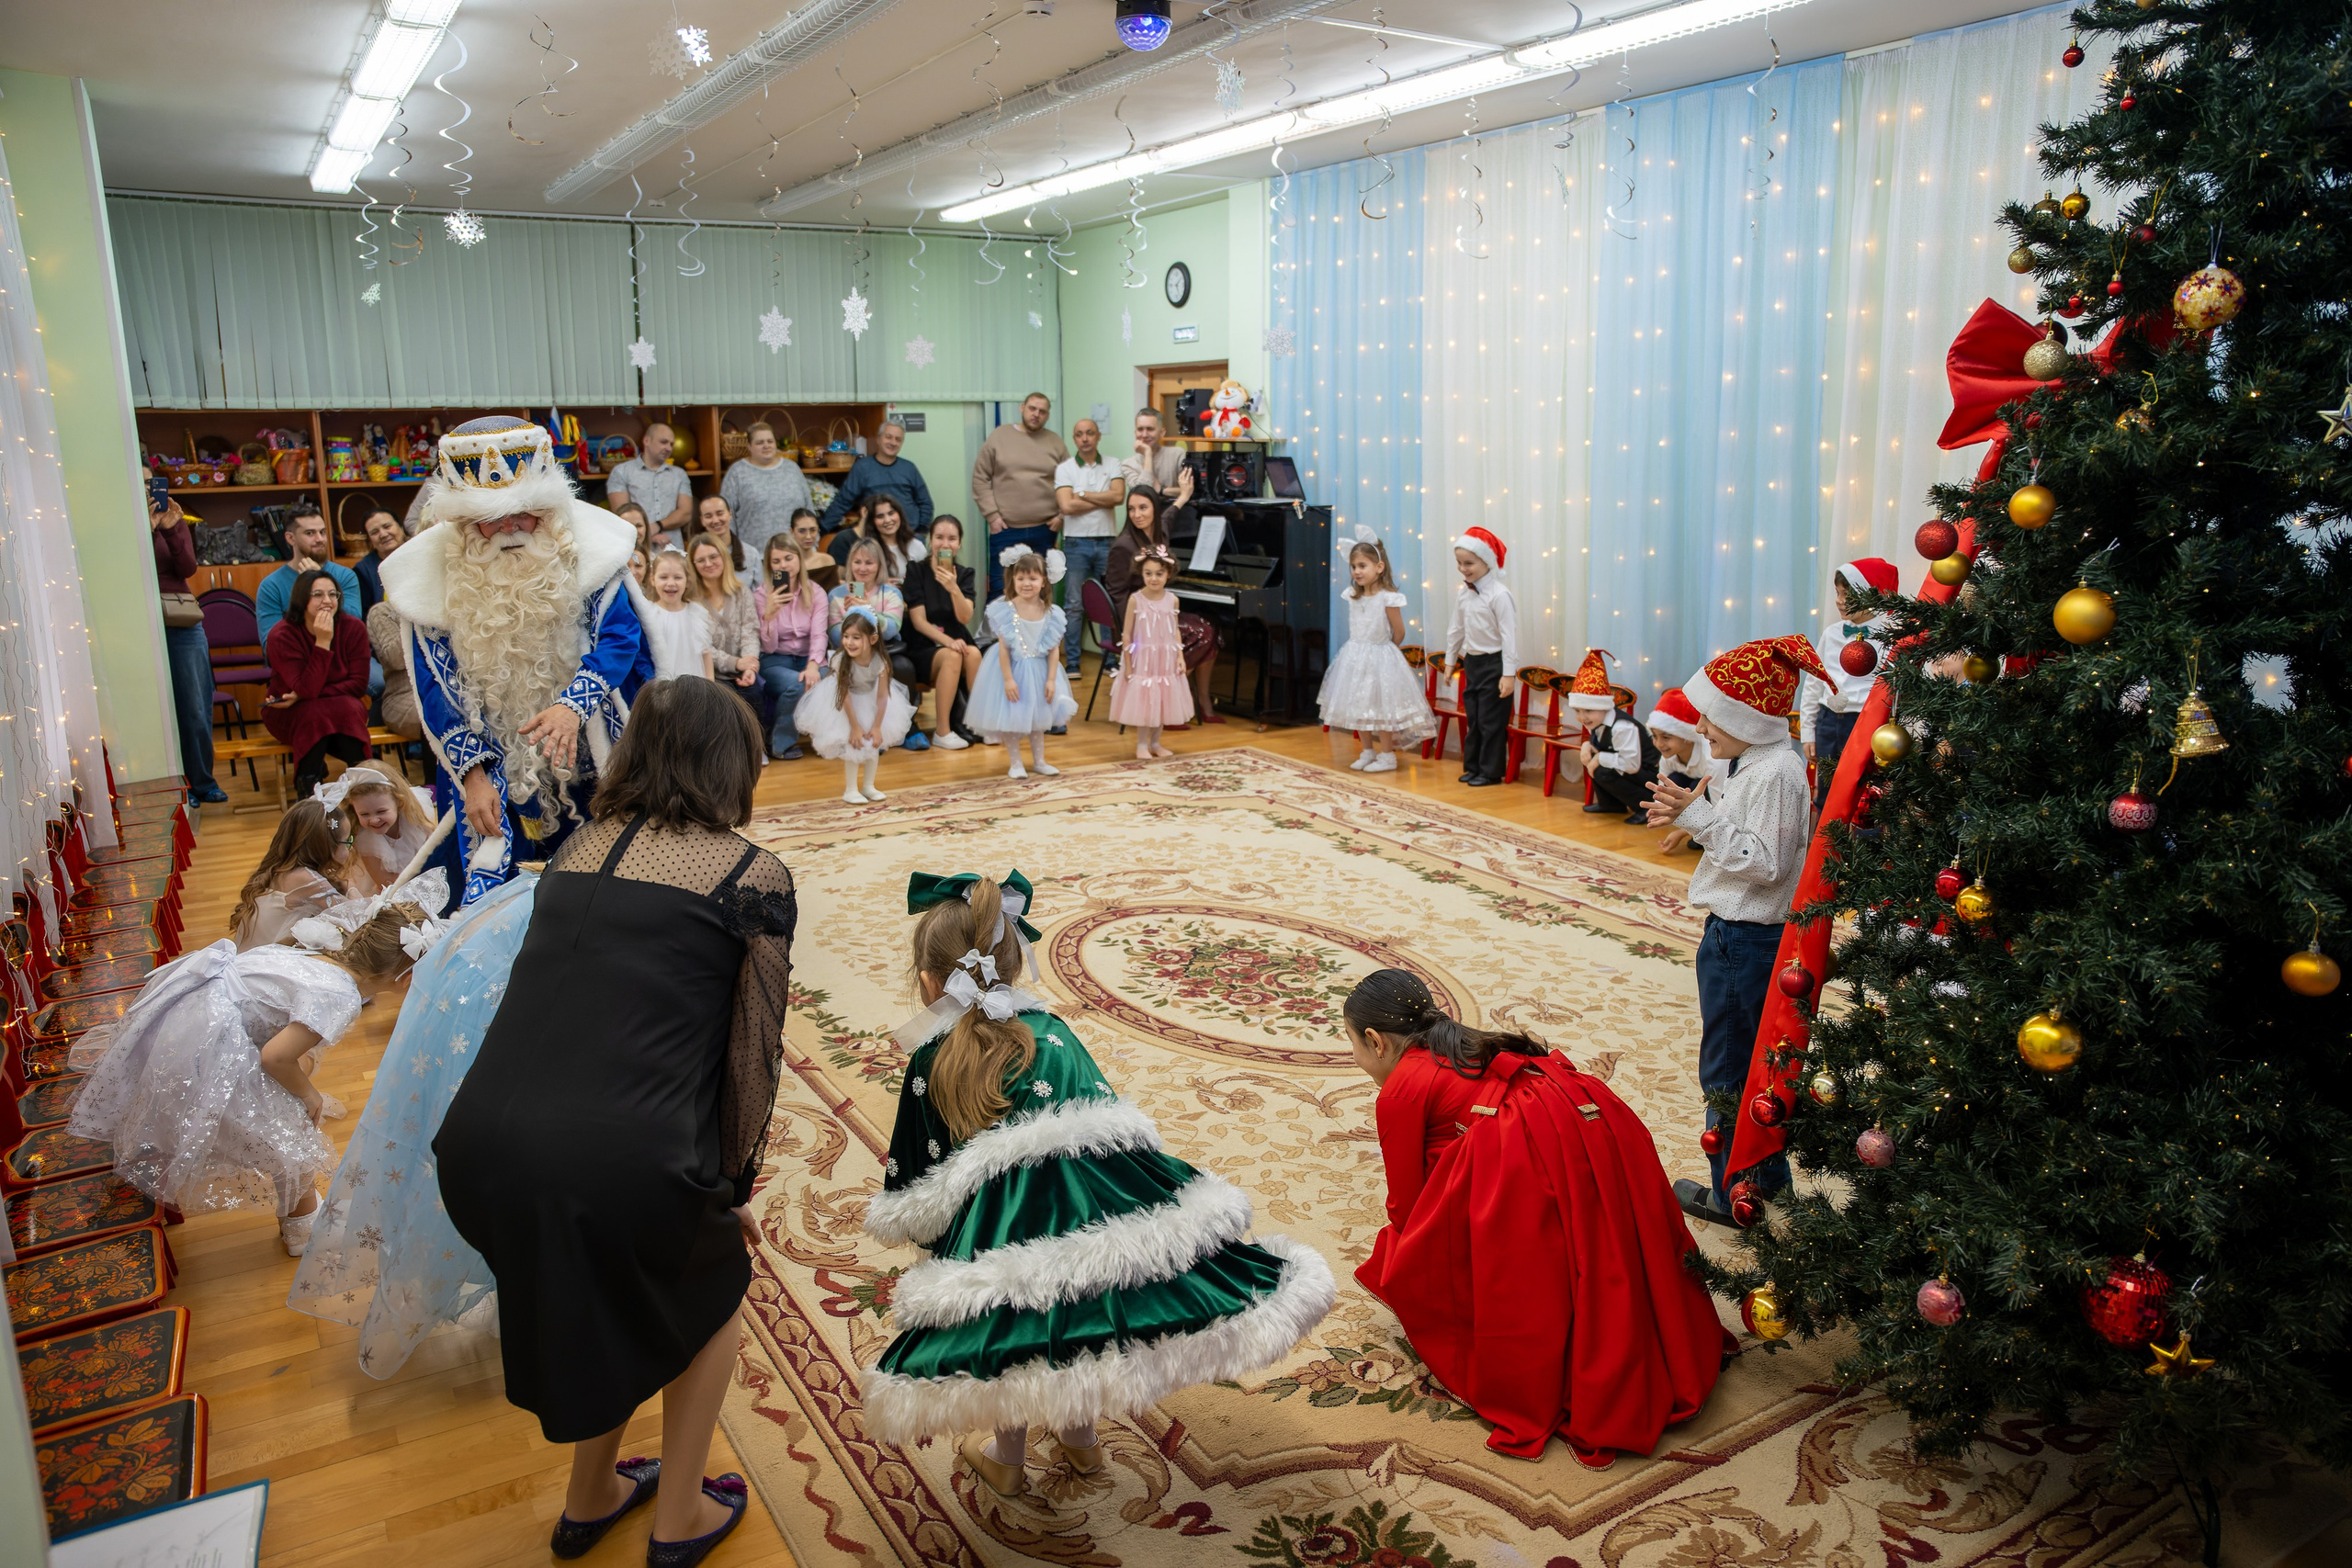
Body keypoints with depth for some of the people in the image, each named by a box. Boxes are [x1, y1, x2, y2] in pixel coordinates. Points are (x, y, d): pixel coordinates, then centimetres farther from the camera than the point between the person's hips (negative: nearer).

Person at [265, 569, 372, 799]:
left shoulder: (353, 628, -10)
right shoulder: (281, 636, -17)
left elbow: (358, 684, -12)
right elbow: (307, 689, -26)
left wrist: (301, 697, -18)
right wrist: (322, 643, -32)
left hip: (343, 707, 2)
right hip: (289, 714, -2)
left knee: (349, 709, -32)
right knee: (316, 714, -34)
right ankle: (307, 789, -24)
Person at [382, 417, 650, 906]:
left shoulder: (587, 547, -11)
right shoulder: (433, 572, -8)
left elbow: (620, 637, -14)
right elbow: (435, 687, -5)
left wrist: (573, 706, -31)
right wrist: (473, 773, -14)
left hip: (588, 743, 0)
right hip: (491, 754, 0)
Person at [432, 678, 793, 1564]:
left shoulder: (579, 848, 15)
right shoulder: (754, 877, 0)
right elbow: (753, 1057, 1)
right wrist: (734, 1188, 14)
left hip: (478, 1148, 6)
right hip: (621, 1161, -5)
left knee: (602, 1294, 34)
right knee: (711, 1285, 28)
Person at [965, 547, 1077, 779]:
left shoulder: (1051, 613, -7)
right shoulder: (1006, 611, -16)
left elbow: (1053, 649, -4)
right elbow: (1004, 648, -15)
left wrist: (1051, 679, -8)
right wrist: (1008, 679, -17)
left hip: (1039, 671, 3)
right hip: (1013, 669, -3)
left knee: (1037, 718, 16)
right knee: (1012, 718, 5)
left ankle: (1040, 761, 30)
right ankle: (1016, 764, 19)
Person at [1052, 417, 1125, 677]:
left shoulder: (1112, 466, 7)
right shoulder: (1064, 468, 2)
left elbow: (1119, 496, -10)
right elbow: (1067, 506, -11)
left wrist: (1082, 494, -9)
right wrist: (1104, 500, -6)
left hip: (1107, 542, 1)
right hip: (1076, 543, -1)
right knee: (1073, 604, 1)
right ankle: (1071, 663, 5)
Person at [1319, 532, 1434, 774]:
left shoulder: (1388, 598, -18)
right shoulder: (1353, 596, 1)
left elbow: (1399, 632, -8)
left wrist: (1383, 650, 5)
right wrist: (1361, 649, 12)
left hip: (1380, 658, -6)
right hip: (1355, 657, 6)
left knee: (1380, 706, -2)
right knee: (1359, 707, 12)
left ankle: (1387, 756, 9)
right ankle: (1367, 751, 25)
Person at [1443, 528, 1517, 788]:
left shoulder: (1499, 594, -17)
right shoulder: (1463, 595, 6)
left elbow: (1509, 635, -18)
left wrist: (1509, 673, -19)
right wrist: (1450, 660, 21)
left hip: (1494, 663, -7)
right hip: (1471, 662, 7)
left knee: (1491, 720, -1)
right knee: (1472, 718, 13)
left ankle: (1491, 771, 9)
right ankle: (1472, 766, 24)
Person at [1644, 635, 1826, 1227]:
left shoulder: (1776, 774, -21)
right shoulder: (1759, 763, 10)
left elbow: (1765, 863, -24)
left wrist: (1700, 816, -24)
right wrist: (1690, 815, 2)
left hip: (1744, 940, -10)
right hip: (1745, 935, 10)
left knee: (1725, 1071, 2)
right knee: (1754, 1064, 21)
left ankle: (1732, 1195, 15)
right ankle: (1767, 1174, 35)